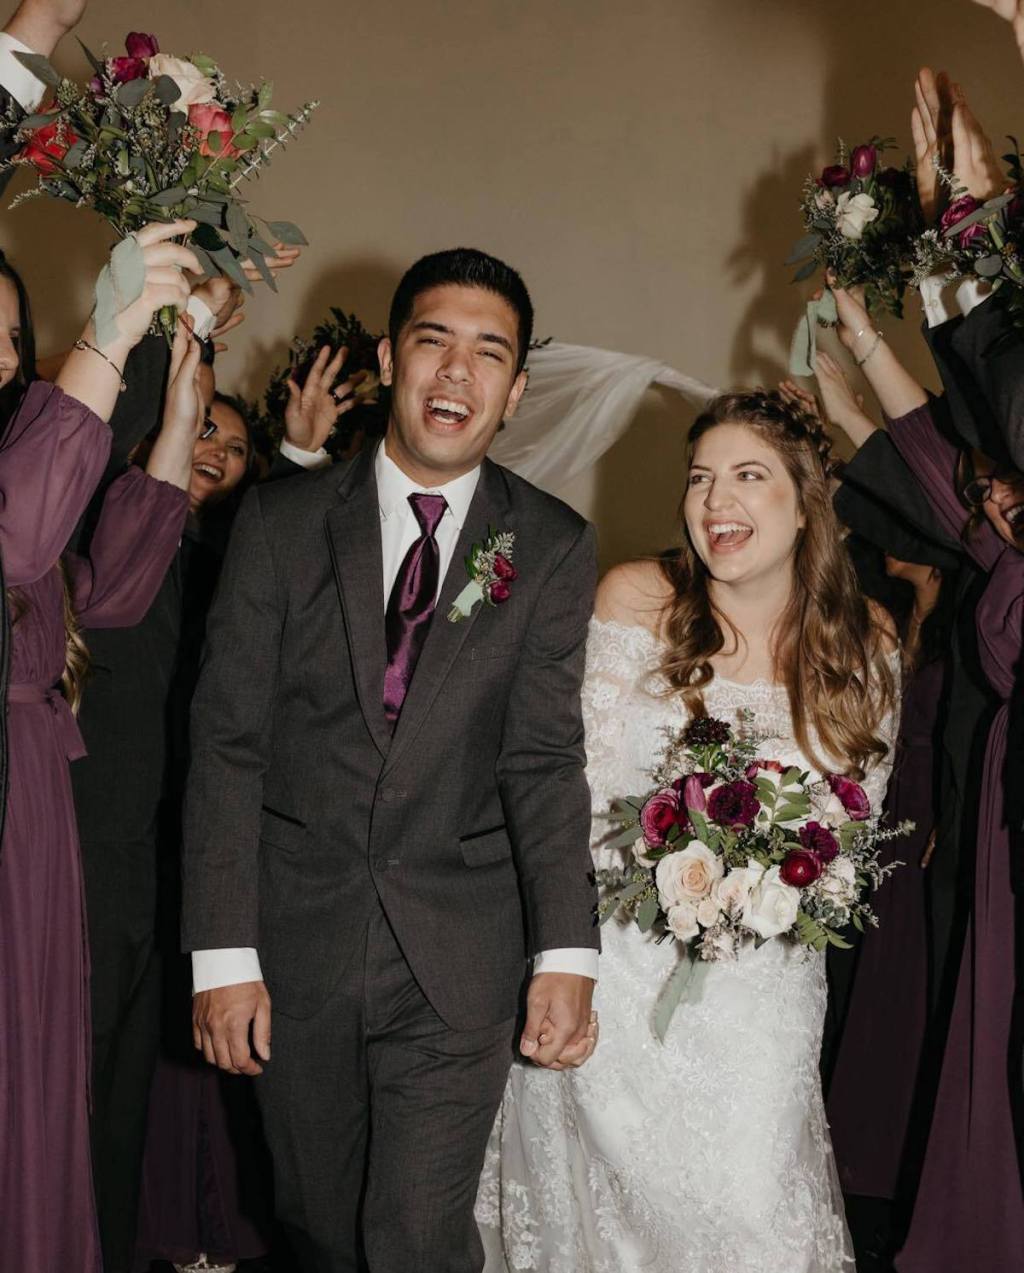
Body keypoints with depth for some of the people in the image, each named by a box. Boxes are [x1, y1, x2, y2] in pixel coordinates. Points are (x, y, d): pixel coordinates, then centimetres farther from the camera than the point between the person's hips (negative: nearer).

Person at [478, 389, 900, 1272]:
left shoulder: (865, 644, 0)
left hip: (766, 989, 1)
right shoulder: (638, 599, -6)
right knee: (614, 1194, 3)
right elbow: (588, 783, -6)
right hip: (624, 969, -1)